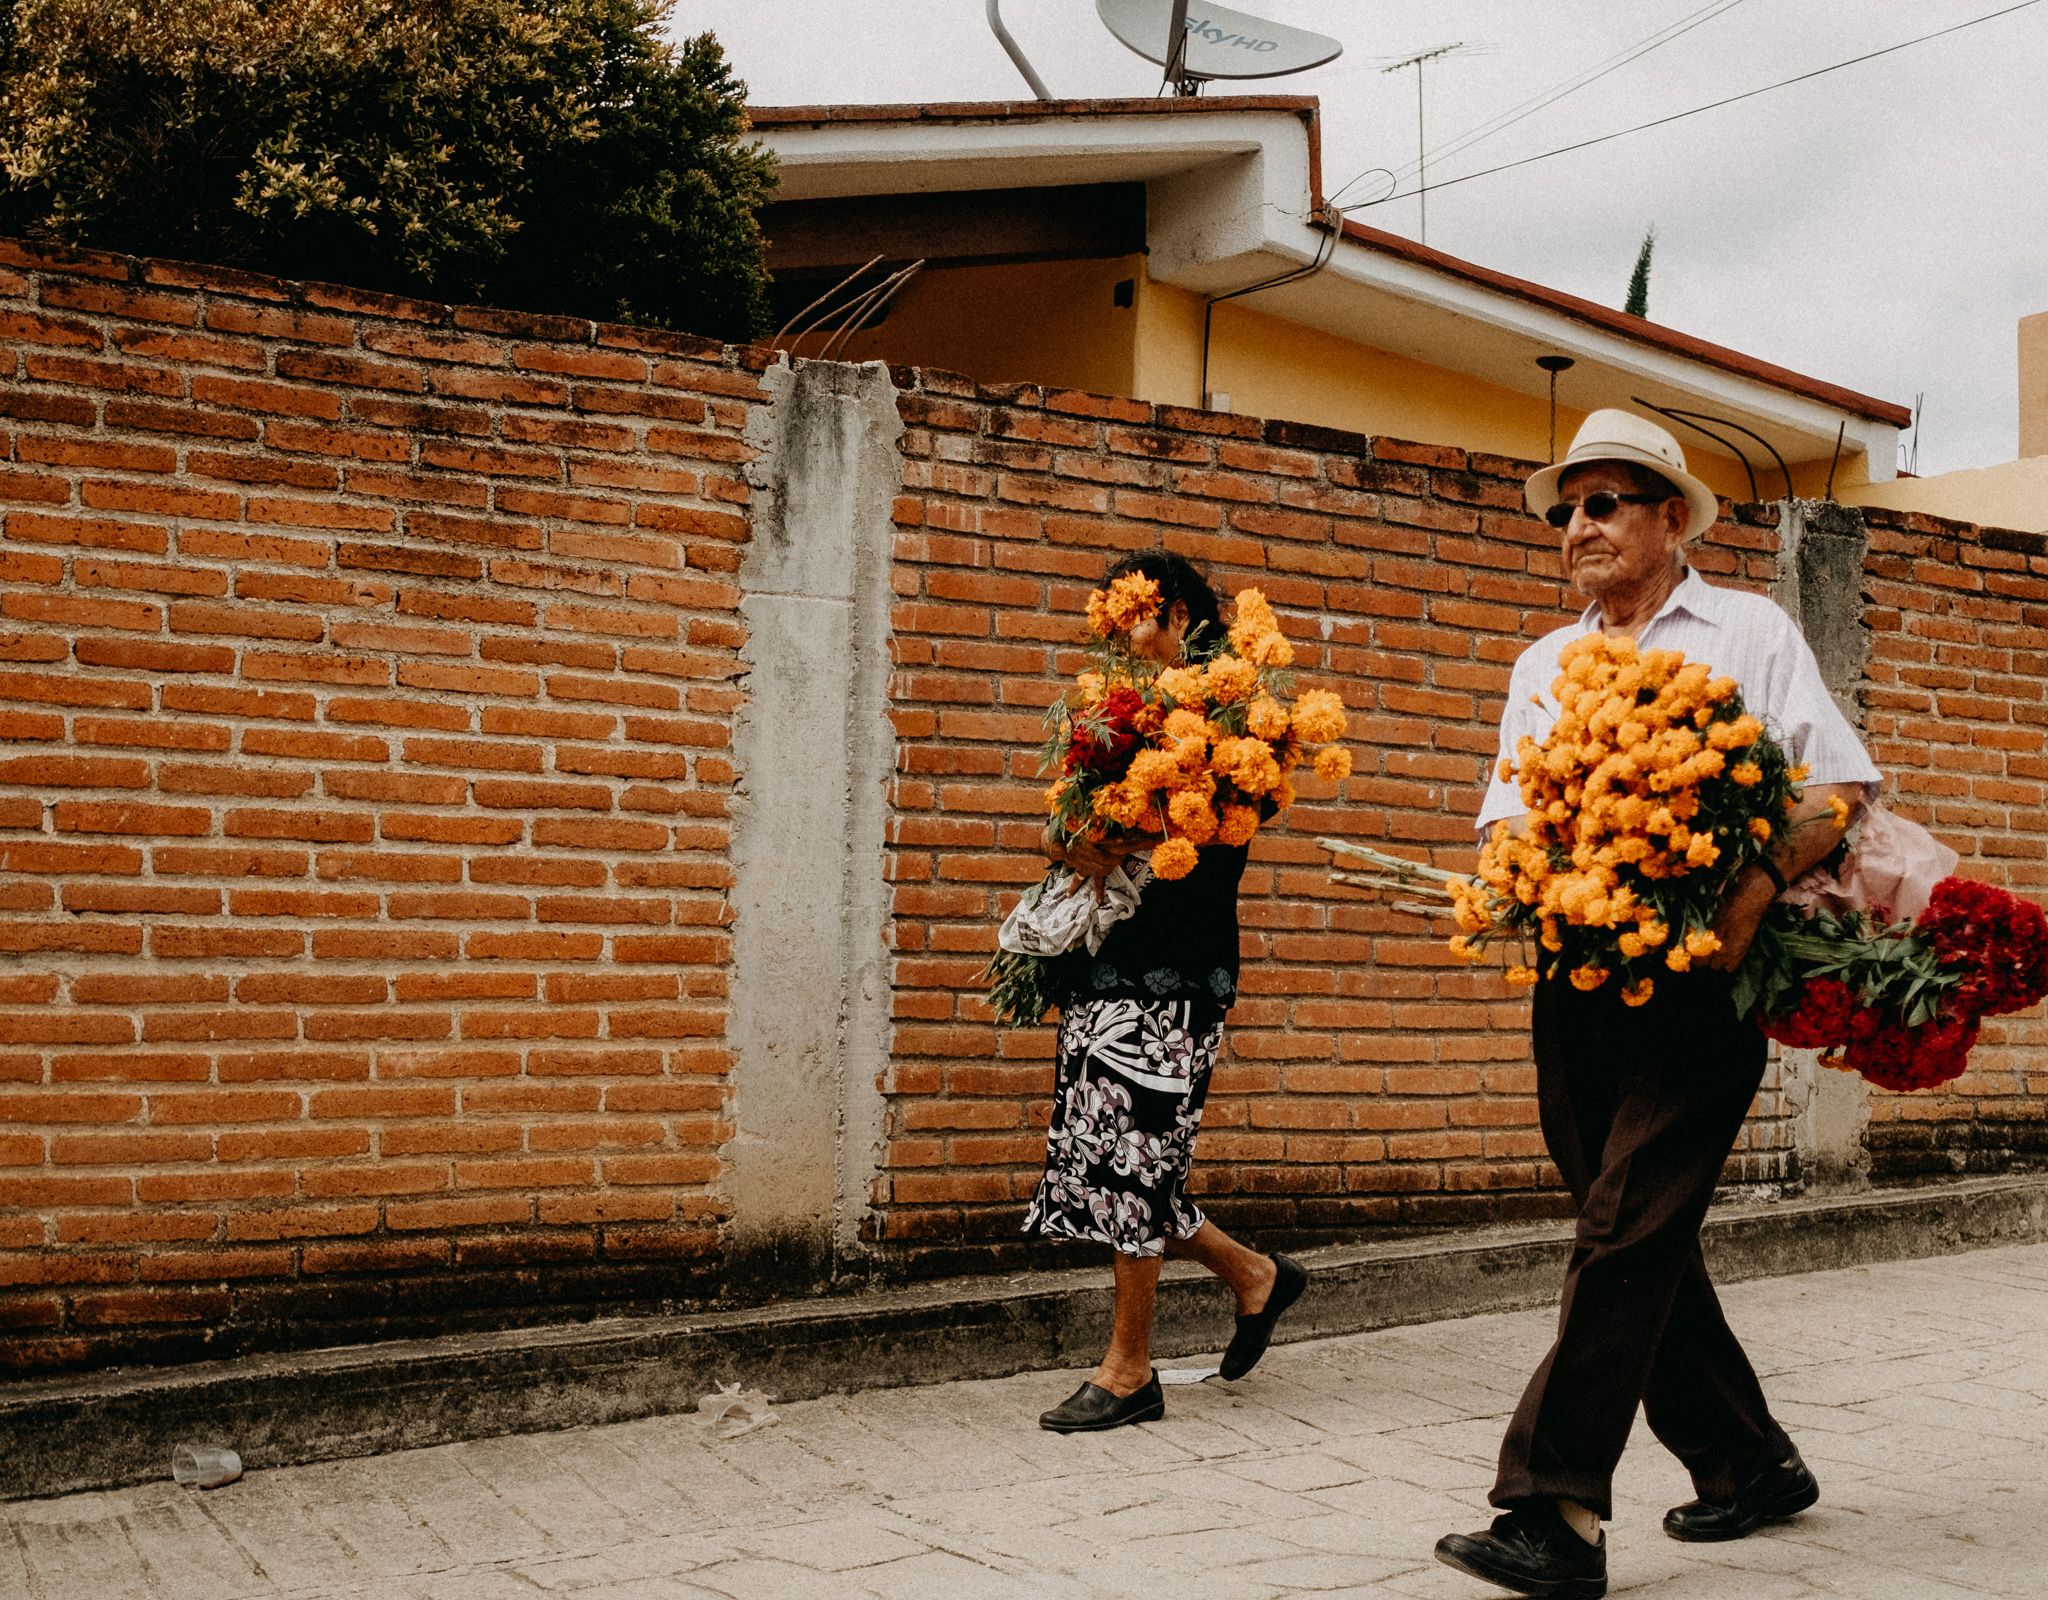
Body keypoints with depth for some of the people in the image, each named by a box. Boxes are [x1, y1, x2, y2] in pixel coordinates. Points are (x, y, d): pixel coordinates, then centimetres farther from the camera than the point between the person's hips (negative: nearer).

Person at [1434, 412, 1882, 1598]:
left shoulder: (1750, 632, 6)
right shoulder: (1544, 665, 19)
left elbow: (1846, 785, -2)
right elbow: (1505, 815, 13)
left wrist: (1759, 885, -20)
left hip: (1700, 979, -5)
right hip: (1577, 981, 6)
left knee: (1627, 1228, -14)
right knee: (1645, 1239, 10)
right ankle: (1748, 1466, 26)